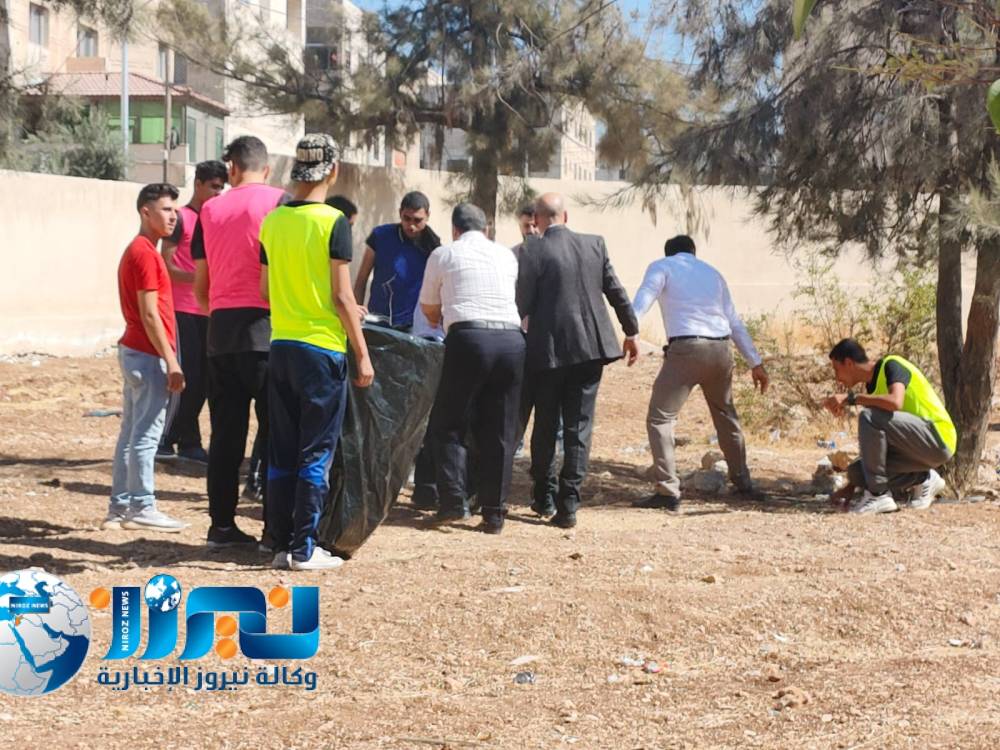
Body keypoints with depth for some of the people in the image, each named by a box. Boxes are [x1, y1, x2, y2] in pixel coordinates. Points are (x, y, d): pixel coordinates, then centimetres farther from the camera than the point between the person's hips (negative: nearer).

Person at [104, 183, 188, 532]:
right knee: (146, 433, -5)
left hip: (134, 351, 10)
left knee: (131, 432, 11)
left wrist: (167, 358, 19)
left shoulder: (138, 251, 17)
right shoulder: (145, 253, -14)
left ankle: (119, 507, 15)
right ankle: (142, 508, -1)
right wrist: (171, 362, -19)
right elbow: (149, 314, -19)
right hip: (148, 355, -10)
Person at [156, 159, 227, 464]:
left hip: (207, 310, 7)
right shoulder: (180, 218, -5)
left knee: (201, 379, 6)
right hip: (182, 310, -7)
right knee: (186, 377, -8)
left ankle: (186, 442, 13)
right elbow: (167, 267, -11)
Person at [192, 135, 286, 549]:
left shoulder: (210, 210, 12)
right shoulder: (279, 202, 0)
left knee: (225, 432, 9)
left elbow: (200, 286, 15)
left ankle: (221, 524, 12)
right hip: (266, 328, -4)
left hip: (221, 330, 4)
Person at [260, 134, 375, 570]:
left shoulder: (272, 221, 7)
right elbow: (342, 296, -13)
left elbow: (266, 291, 14)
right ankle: (304, 549, 2)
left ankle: (281, 545, 14)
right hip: (322, 349, -5)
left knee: (281, 452, 10)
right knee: (316, 453, 1)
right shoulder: (333, 222, -11)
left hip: (280, 347, 6)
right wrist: (363, 354, -6)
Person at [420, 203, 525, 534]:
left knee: (449, 425, 9)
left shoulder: (443, 254, 12)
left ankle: (453, 502, 0)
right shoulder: (507, 256, 20)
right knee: (500, 432, 9)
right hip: (511, 338, 3)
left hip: (468, 337, -3)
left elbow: (428, 309, 22)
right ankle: (494, 513, 10)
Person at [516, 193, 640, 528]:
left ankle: (544, 496, 23)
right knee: (579, 426, 5)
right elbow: (617, 293, 9)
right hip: (591, 347, 3)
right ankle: (568, 504, 1)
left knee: (545, 425, 14)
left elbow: (523, 303, -9)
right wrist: (631, 333, 20)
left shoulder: (533, 250, -8)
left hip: (550, 349, -2)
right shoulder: (594, 244, 4)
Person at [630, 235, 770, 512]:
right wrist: (755, 362, 23)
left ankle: (668, 491, -12)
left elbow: (642, 301, -10)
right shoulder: (712, 272, 24)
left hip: (686, 348, -5)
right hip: (721, 349, 6)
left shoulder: (661, 267, 10)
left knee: (660, 418, -1)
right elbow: (735, 322, 22)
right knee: (725, 414, 26)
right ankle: (742, 481, 38)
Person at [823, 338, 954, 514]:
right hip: (919, 448, 9)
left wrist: (851, 398, -25)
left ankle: (878, 495, -19)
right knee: (856, 471, -4)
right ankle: (922, 480, 6)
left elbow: (895, 402, -33)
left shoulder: (891, 365, -11)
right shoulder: (872, 386, 14)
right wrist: (851, 485, 18)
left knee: (869, 417, -25)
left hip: (939, 439, -9)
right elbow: (873, 441, 19)